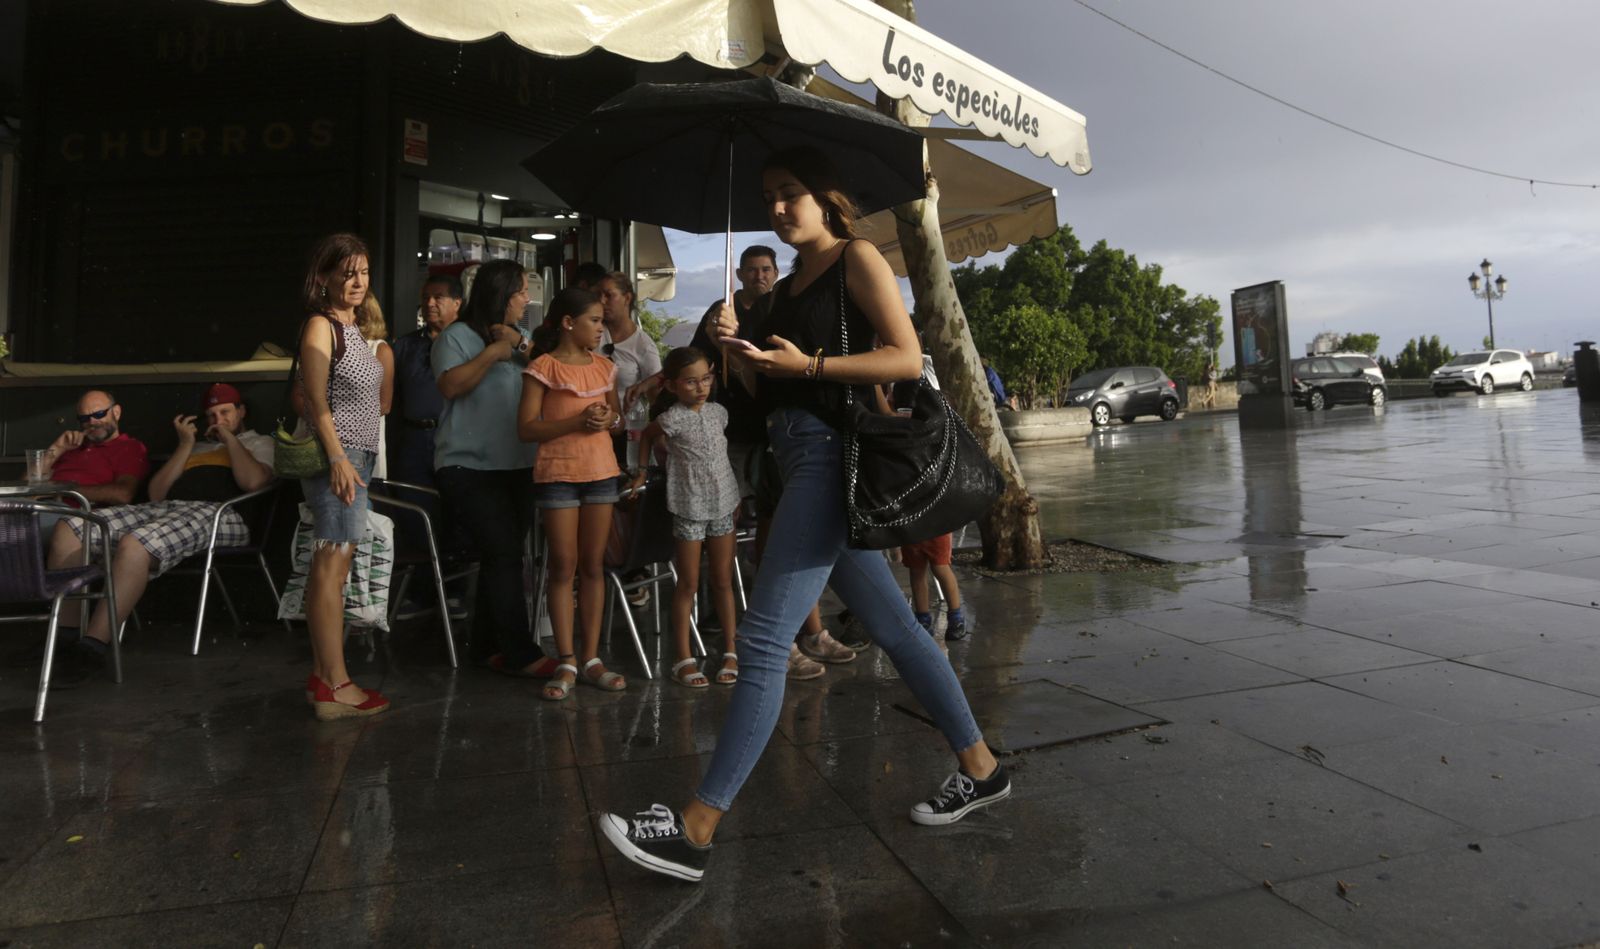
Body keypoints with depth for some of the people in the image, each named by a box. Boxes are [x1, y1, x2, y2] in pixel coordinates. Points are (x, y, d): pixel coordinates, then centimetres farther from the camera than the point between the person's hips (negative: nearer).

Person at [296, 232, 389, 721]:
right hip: (337, 455, -9)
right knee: (332, 564, -11)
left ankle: (322, 674, 15)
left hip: (358, 455, 9)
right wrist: (337, 457, -21)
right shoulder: (320, 325, -6)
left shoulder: (353, 328, 19)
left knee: (331, 565, 9)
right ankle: (334, 686, -11)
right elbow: (316, 401, -15)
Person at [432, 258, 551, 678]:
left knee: (503, 556, 9)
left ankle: (488, 646, 20)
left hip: (518, 465, 7)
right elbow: (450, 386, -15)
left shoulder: (519, 337, 17)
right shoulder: (458, 336, -1)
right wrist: (492, 352, -13)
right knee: (504, 553, -13)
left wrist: (522, 346, -7)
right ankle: (520, 654, -7)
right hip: (469, 466, -6)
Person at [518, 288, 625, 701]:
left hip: (601, 472, 5)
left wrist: (611, 418, -2)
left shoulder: (604, 367, 12)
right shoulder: (543, 368, -4)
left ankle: (591, 658, 14)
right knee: (564, 566, -1)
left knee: (593, 565, 7)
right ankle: (566, 663, 7)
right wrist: (578, 422, -19)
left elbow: (617, 414, 22)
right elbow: (526, 428, -9)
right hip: (558, 475, -5)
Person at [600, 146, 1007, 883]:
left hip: (830, 453, -9)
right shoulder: (787, 287, 22)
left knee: (763, 638, -12)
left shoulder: (857, 259, 0)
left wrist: (808, 364, -17)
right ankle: (979, 767, 25)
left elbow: (907, 358, -11)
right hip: (797, 455, 9)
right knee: (892, 626, 12)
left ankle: (696, 831, -7)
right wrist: (736, 348, -1)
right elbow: (766, 388, 18)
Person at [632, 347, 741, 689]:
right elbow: (647, 436, 8)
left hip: (723, 505, 4)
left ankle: (731, 651, 21)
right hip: (689, 508, -4)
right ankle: (684, 659, 11)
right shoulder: (672, 419, -10)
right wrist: (642, 471, 9)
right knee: (688, 584, 2)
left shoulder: (718, 412, 5)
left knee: (723, 581, 11)